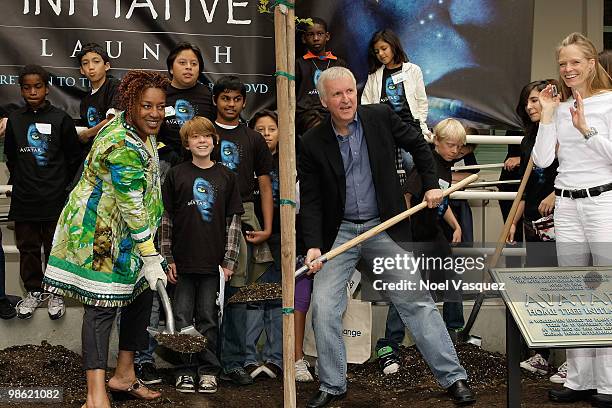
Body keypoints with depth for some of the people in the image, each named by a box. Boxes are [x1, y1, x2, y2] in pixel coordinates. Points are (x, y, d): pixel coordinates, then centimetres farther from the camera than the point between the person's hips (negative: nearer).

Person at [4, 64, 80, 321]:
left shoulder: (60, 118, -5)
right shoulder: (14, 119, 5)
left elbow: (74, 157, 1)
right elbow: (10, 155, 16)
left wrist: (62, 183, 3)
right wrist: (19, 180, 9)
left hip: (54, 199, -3)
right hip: (24, 199, 3)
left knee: (55, 248, 5)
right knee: (28, 248, 10)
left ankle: (55, 293, 17)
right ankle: (34, 291, 23)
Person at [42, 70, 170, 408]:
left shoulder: (135, 126, 0)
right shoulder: (123, 148, -27)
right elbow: (133, 209, -25)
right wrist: (150, 257, -22)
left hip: (124, 230, 10)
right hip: (98, 231, -10)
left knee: (141, 294, 11)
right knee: (102, 304, -10)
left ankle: (124, 376, 22)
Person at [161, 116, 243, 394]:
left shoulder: (226, 177, 5)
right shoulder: (176, 175, 2)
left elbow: (233, 221, 5)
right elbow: (165, 218, 3)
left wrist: (229, 261, 0)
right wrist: (167, 259, -1)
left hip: (213, 262, 0)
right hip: (183, 261, 0)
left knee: (208, 318, 6)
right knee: (183, 318, 5)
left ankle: (208, 370, 15)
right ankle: (185, 371, 15)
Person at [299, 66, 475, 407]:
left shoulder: (381, 117, -5)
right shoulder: (313, 143, -6)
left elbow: (418, 145, 12)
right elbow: (310, 200, -4)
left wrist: (431, 184, 3)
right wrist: (313, 246, -15)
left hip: (384, 227, 0)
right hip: (338, 232, 1)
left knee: (417, 301, 0)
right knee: (323, 308, -5)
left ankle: (453, 377, 9)